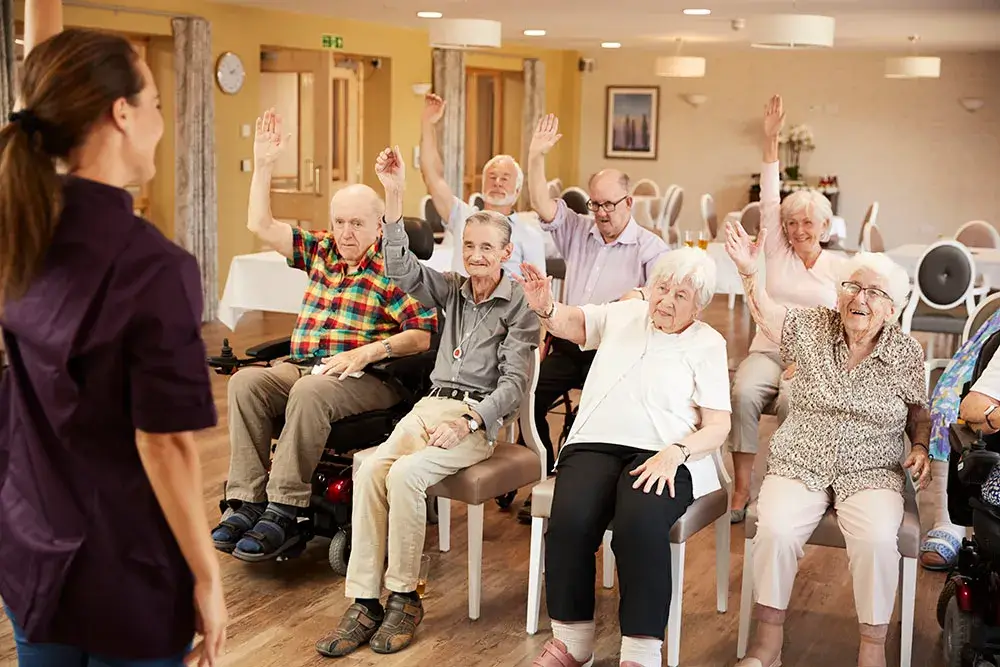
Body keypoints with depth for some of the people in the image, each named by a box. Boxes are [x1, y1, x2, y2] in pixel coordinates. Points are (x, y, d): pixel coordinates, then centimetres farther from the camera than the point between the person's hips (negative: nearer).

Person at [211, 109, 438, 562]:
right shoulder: (320, 251, 17)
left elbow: (423, 335, -11)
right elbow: (261, 226, 16)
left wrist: (367, 352, -21)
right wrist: (263, 165, 9)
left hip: (368, 379, -6)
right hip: (303, 368, 6)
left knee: (310, 391, -36)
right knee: (246, 381, -22)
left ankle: (283, 512, -31)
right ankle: (247, 501, -24)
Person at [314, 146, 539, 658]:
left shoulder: (519, 307, -1)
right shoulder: (454, 290, 15)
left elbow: (515, 382, -8)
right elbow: (401, 266, 3)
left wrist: (467, 423, -22)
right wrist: (394, 195, -7)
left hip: (479, 418, -5)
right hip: (430, 405, 5)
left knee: (405, 474, -31)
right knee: (370, 469, -24)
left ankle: (404, 597, -15)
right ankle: (364, 603, -22)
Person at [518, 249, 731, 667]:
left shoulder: (707, 344, 8)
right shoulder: (623, 315, 19)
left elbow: (718, 426, 2)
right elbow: (567, 322, 19)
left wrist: (674, 454, -17)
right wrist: (545, 307, -7)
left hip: (662, 455, -3)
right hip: (596, 443, 3)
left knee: (640, 526, -35)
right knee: (570, 520, -28)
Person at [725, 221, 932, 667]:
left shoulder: (907, 353, 4)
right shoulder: (811, 329, 2)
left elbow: (919, 413, 16)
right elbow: (765, 314, -14)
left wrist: (922, 448, -3)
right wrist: (749, 272, -32)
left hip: (871, 474, 0)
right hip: (798, 466, 0)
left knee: (877, 540, -30)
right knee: (775, 530, -28)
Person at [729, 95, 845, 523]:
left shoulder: (839, 267, 7)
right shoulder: (777, 254, 11)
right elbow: (769, 201, 3)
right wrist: (770, 141, -5)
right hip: (768, 350, 1)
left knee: (792, 401, -34)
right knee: (743, 393, -31)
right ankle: (741, 489, -27)